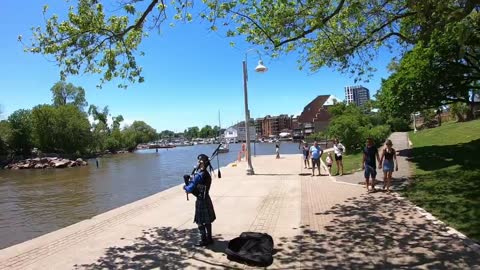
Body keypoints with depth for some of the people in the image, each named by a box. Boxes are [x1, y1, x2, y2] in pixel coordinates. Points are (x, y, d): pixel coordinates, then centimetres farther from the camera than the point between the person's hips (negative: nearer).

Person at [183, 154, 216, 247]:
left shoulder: (199, 175, -22)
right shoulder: (207, 174, 7)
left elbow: (190, 189, -21)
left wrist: (185, 187, -1)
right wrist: (188, 180, 1)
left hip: (201, 201, -9)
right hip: (207, 199, 9)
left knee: (200, 222, 4)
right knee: (207, 221, 16)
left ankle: (203, 240, 13)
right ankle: (209, 239, 26)